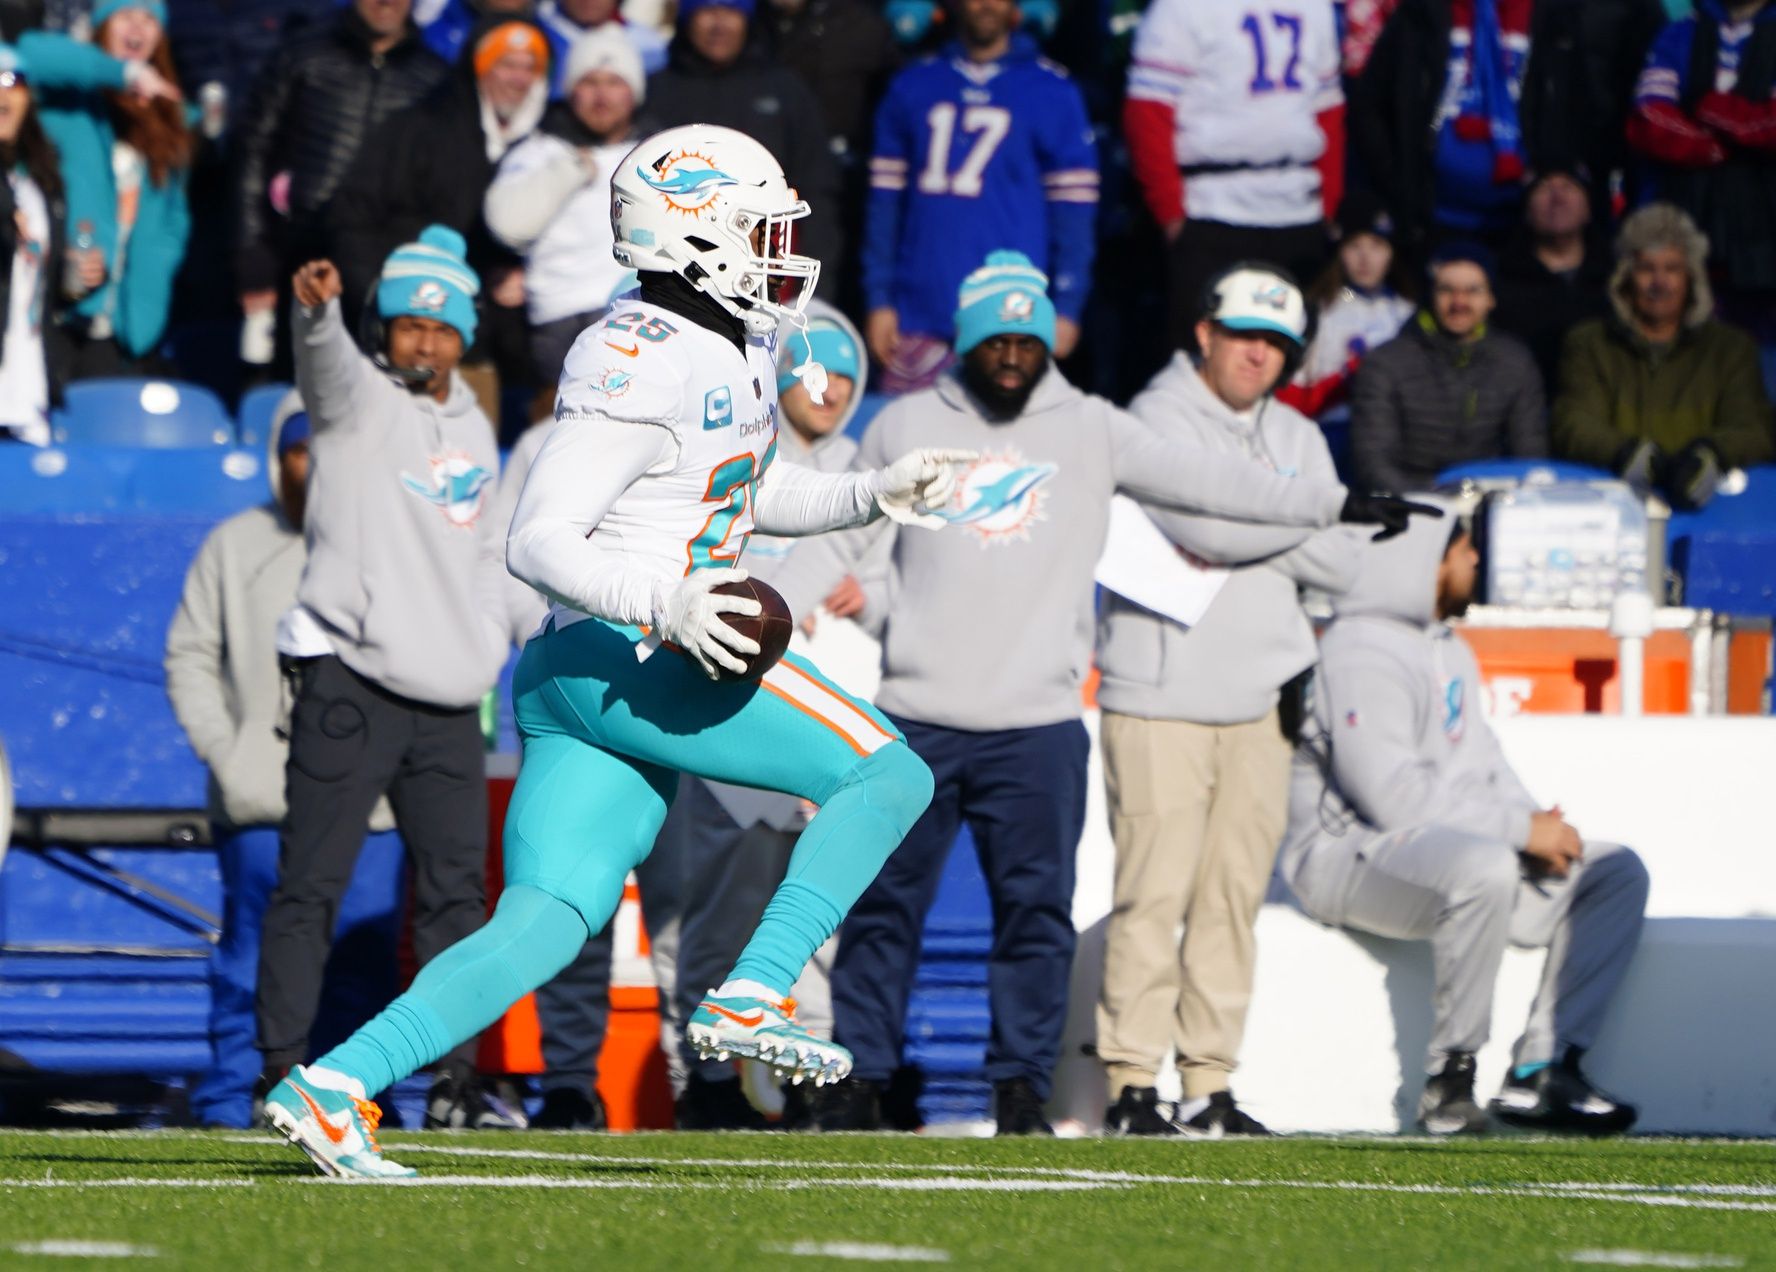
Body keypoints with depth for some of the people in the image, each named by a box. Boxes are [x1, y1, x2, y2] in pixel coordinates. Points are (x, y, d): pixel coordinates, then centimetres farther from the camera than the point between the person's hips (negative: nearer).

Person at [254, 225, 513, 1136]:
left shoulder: (474, 430, 17)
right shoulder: (360, 397, 0)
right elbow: (326, 364, -24)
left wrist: (489, 649, 15)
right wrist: (316, 311, -46)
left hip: (448, 702, 6)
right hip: (350, 680, -6)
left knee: (457, 889, 6)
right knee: (310, 884, -7)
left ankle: (456, 1077, 12)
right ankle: (283, 1074, -6)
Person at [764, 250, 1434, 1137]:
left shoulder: (1090, 431, 7)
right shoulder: (907, 426, 8)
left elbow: (1205, 481, 2)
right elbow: (838, 541, 13)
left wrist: (1333, 504, -4)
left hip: (1038, 727, 0)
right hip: (918, 716, 0)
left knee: (1036, 910, -1)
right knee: (886, 904, 3)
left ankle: (1022, 1087, 7)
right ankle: (860, 1080, 11)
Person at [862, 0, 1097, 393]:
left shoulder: (1052, 92, 4)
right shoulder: (913, 88, 12)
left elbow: (1073, 207, 2)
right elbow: (885, 201, 11)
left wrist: (1066, 308, -4)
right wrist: (879, 299, 4)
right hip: (921, 313, 3)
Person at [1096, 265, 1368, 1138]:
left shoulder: (1296, 439, 17)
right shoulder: (1158, 419, -4)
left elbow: (1341, 566, 8)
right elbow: (1207, 524, -20)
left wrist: (1248, 538, -7)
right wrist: (1326, 513, -6)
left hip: (1260, 701, 6)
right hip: (1160, 697, -6)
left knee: (1234, 893, 5)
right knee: (1154, 892, -9)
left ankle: (1209, 1085, 9)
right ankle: (1131, 1083, -6)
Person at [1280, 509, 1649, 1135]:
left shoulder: (1447, 647, 18)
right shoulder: (1361, 655, -16)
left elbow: (1480, 756, 21)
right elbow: (1393, 795, -24)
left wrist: (1540, 823, -1)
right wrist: (1520, 828, -19)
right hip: (1350, 852, -10)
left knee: (1616, 873, 2)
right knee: (1482, 868, -40)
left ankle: (1540, 1071, -8)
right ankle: (1449, 1079, -27)